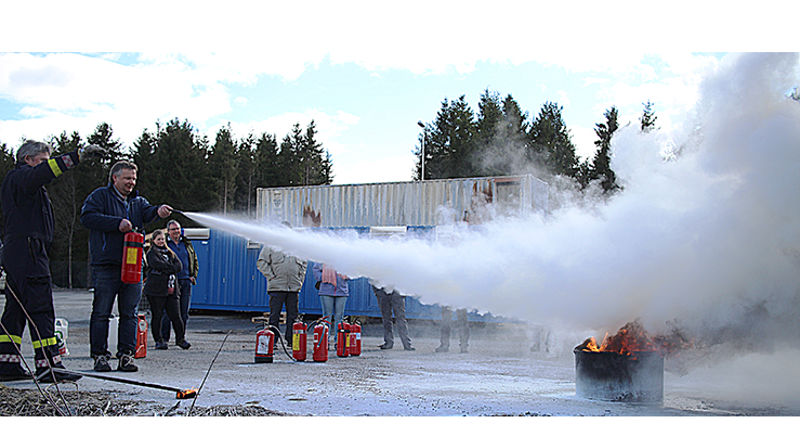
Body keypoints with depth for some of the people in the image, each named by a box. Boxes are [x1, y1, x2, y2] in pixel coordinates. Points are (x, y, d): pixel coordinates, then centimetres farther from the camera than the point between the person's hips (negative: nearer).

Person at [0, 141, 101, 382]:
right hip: (28, 251, -11)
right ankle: (47, 365, -14)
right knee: (41, 309, -12)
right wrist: (79, 154, -33)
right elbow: (45, 171, -28)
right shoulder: (20, 177, -8)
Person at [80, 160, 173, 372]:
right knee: (101, 312, -2)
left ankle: (126, 354, 8)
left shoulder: (137, 201, 19)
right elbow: (87, 217, -10)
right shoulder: (100, 196, 5)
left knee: (129, 313, 4)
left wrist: (158, 211, -26)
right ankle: (99, 355, 5)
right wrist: (117, 223, -16)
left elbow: (147, 212, -2)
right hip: (105, 265, -5)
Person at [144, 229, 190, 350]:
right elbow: (157, 264, -13)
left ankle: (180, 338, 8)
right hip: (156, 289, -4)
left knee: (176, 315, -1)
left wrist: (166, 269, -7)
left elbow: (179, 265, 7)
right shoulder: (151, 253, 6)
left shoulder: (170, 253, 22)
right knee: (157, 315, 0)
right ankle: (159, 340, 9)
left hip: (171, 289, 4)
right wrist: (172, 268, -5)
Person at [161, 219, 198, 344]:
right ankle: (164, 337, -4)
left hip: (186, 282, 4)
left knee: (184, 312, 5)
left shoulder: (187, 244, 16)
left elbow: (195, 261, 22)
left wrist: (193, 275, 9)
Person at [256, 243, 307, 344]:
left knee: (293, 315, 5)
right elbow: (261, 262, -1)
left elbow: (303, 264, 23)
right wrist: (271, 276, -10)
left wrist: (300, 280, 11)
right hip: (277, 287, -4)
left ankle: (291, 341, 13)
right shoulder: (269, 248, 3)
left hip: (294, 288, 4)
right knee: (274, 314, -3)